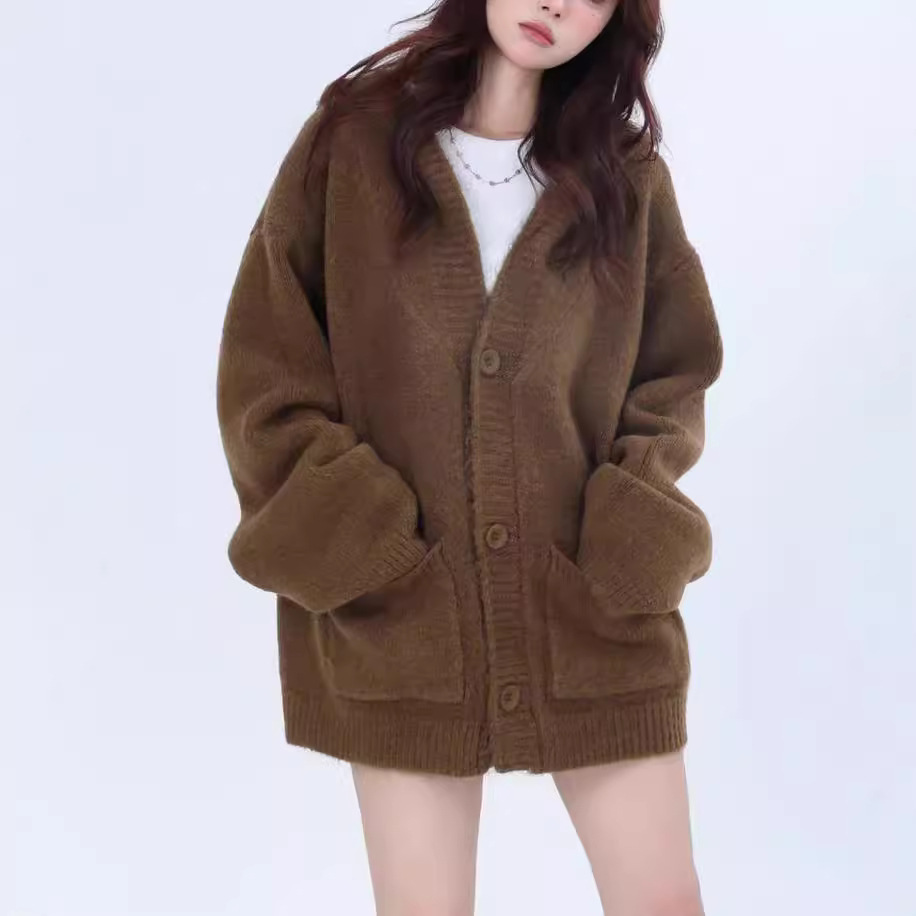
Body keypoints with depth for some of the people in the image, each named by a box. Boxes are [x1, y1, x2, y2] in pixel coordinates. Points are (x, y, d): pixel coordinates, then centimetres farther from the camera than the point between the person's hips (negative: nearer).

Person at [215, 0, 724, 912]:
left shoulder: (630, 175, 6)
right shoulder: (349, 142, 2)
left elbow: (674, 379, 9)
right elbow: (263, 369, -1)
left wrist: (630, 546, -6)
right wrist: (343, 546, -11)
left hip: (596, 613, 2)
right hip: (398, 618, -1)